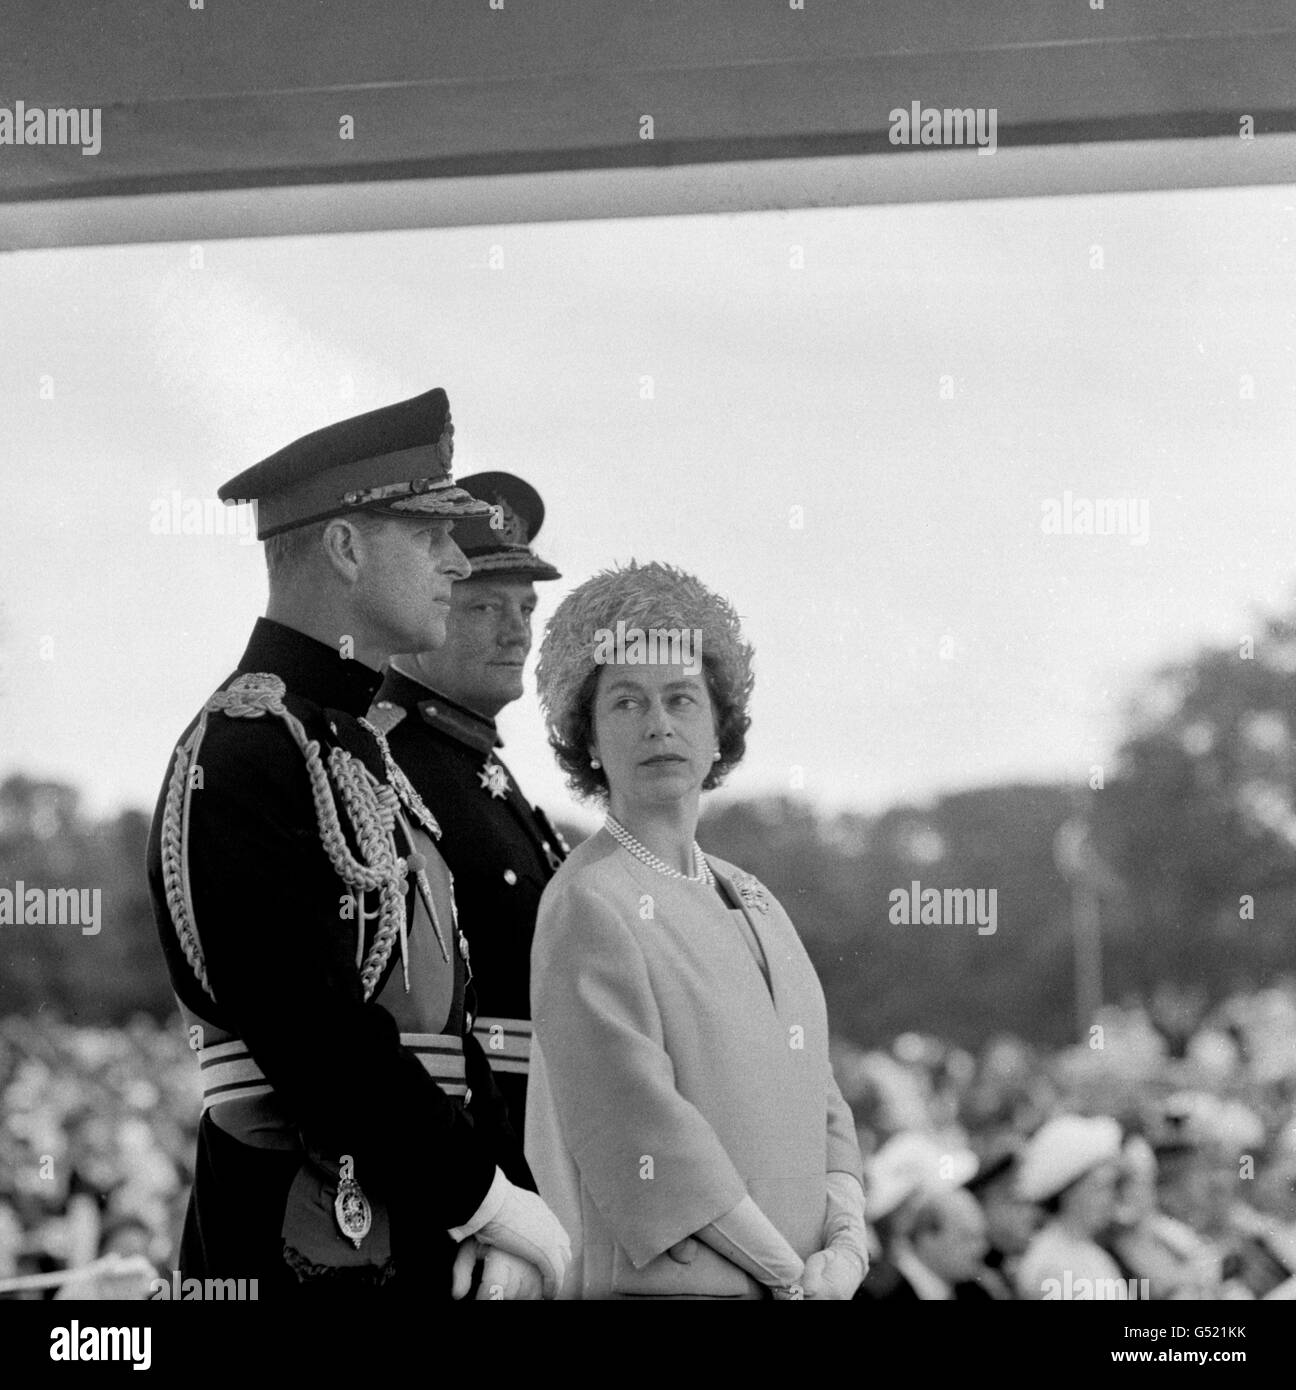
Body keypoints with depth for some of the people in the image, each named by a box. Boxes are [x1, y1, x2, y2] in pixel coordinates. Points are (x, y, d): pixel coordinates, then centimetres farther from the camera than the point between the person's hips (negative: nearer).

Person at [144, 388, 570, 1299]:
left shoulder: (362, 753, 18)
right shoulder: (245, 750, -14)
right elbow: (308, 1027, -22)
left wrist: (506, 1208, 1)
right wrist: (489, 1200, -16)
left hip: (417, 1241, 9)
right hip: (308, 1255, -9)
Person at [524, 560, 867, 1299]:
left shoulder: (753, 900, 15)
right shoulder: (588, 906, -9)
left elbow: (818, 1101, 14)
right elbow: (645, 1142, -16)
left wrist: (846, 1244, -3)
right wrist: (790, 1273, -12)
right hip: (662, 1288, -7)